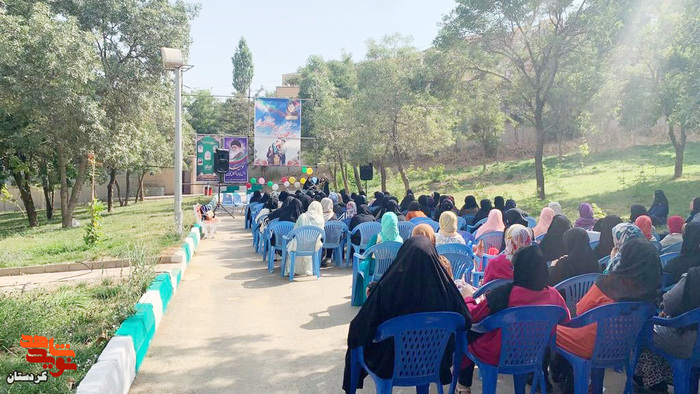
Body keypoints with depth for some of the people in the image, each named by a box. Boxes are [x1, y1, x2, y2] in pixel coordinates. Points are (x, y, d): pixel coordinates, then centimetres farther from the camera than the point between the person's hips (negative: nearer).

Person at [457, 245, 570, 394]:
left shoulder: (504, 293, -28)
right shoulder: (553, 294, -14)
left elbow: (470, 316, -16)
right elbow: (566, 320, 8)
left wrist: (468, 298, 5)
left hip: (497, 356, -5)